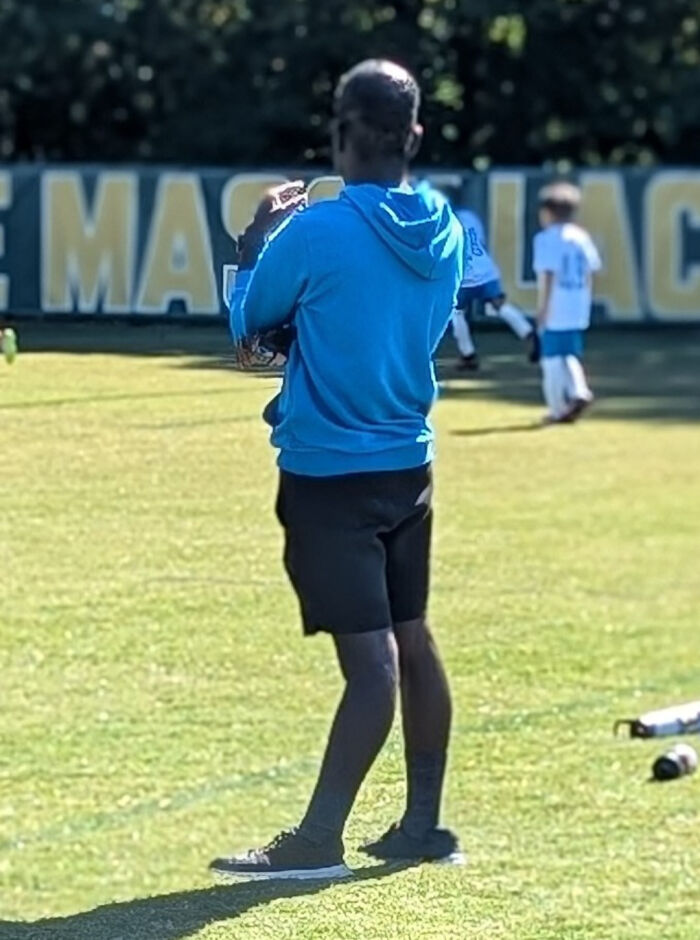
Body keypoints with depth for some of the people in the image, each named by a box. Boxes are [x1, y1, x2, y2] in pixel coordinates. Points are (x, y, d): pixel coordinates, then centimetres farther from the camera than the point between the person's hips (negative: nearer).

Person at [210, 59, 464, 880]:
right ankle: (422, 824, 21)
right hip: (406, 464, 7)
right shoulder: (444, 230, 3)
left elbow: (247, 324, -1)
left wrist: (257, 243, 15)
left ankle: (318, 841, -9)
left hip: (330, 472, -7)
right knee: (411, 643, 14)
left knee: (370, 659, -12)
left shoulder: (316, 233, -16)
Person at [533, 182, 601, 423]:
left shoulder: (546, 239, -9)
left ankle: (558, 410, 5)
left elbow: (547, 276, -13)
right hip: (578, 309, 6)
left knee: (552, 357, 3)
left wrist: (542, 309, -10)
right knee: (571, 355, 18)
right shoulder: (582, 237, 9)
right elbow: (590, 273, 11)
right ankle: (579, 392, -4)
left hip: (555, 309, -6)